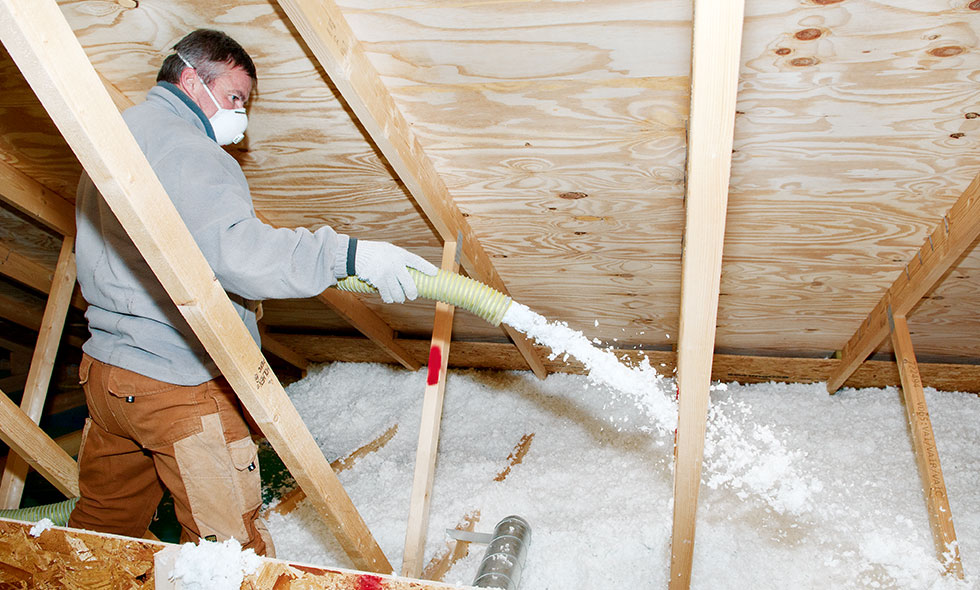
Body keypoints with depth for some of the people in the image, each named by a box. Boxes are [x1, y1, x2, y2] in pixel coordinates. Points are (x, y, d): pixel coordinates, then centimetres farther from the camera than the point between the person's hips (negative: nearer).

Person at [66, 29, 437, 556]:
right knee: (230, 545, -1)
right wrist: (349, 255, -33)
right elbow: (235, 248, -31)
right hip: (176, 383, -10)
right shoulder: (179, 145, -14)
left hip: (103, 370, 10)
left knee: (104, 524, 23)